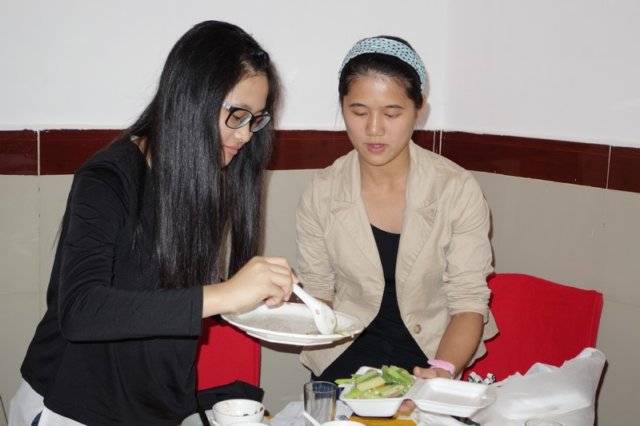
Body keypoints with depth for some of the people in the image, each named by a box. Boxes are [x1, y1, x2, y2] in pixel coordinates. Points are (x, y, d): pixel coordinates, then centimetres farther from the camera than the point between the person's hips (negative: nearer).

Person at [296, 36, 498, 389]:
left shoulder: (458, 190, -8)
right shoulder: (322, 192, -2)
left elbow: (469, 303, -7)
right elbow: (317, 293, 7)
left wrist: (443, 370, -23)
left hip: (429, 359, 0)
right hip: (345, 357, 1)